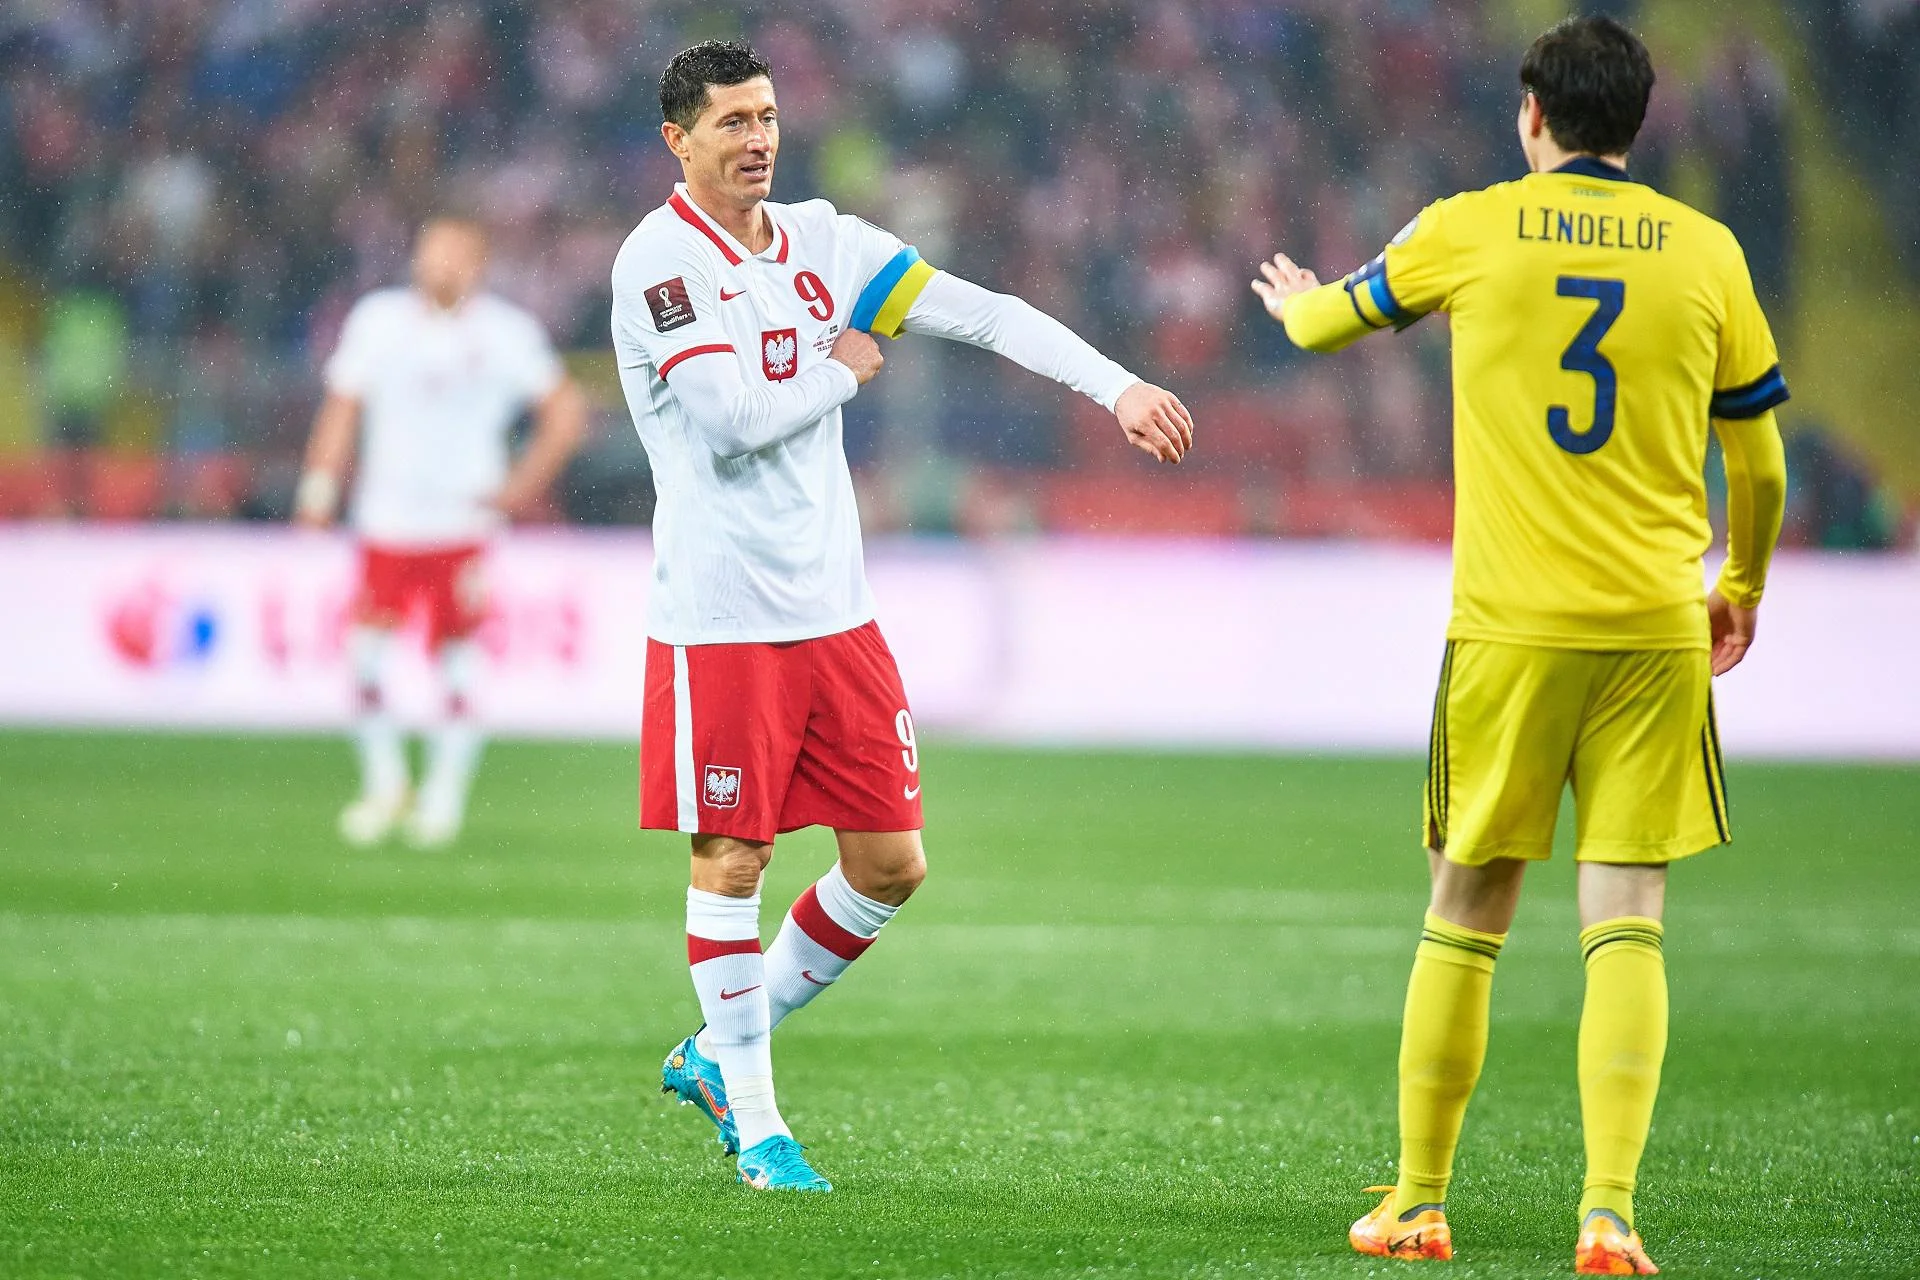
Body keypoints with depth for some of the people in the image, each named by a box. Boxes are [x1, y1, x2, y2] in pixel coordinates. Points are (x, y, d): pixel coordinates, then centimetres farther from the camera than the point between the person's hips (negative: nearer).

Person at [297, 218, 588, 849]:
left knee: (457, 659, -1)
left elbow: (566, 414, 3)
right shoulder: (378, 319, 2)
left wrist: (523, 484, -5)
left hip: (463, 525, -1)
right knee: (364, 654, -7)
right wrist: (319, 489, 1)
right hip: (386, 522, 1)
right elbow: (343, 409, 9)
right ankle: (384, 782, 12)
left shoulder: (506, 333, -2)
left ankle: (445, 794, 13)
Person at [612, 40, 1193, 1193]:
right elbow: (731, 420, -19)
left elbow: (985, 314, 4)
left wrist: (1118, 387, -5)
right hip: (720, 615, -6)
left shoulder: (823, 242, 9)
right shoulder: (659, 260, -10)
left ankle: (719, 1055, 21)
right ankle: (754, 1123, 10)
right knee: (732, 861, -2)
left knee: (891, 862, 6)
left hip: (834, 611, 6)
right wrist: (842, 372, -3)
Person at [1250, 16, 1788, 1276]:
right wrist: (1743, 587, 28)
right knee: (1626, 924, 0)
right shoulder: (1704, 250, 4)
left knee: (1466, 919, 10)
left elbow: (1325, 322, 18)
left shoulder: (1469, 231, 1)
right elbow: (1759, 459, 11)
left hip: (1511, 629, 0)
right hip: (1657, 627, 1)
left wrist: (1298, 303, 43)